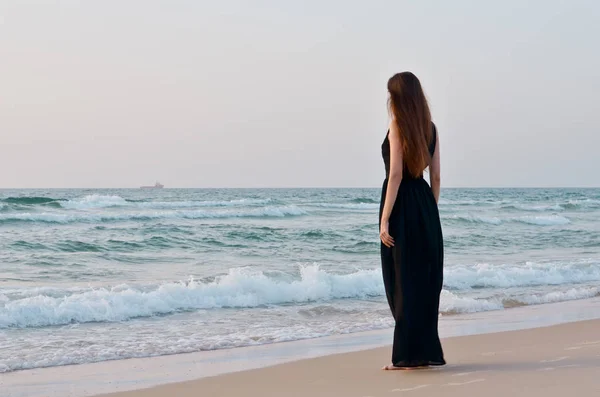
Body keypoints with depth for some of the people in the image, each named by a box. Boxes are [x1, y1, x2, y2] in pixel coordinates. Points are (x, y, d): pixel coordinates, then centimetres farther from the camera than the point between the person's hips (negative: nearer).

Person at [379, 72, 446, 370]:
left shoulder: (398, 125, -8)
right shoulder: (430, 128, 10)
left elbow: (395, 174, -14)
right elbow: (436, 176, 11)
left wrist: (385, 219, -14)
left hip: (401, 205, -6)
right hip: (425, 204, 6)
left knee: (403, 281, -1)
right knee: (425, 280, 12)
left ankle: (409, 355, 1)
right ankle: (426, 352, 16)